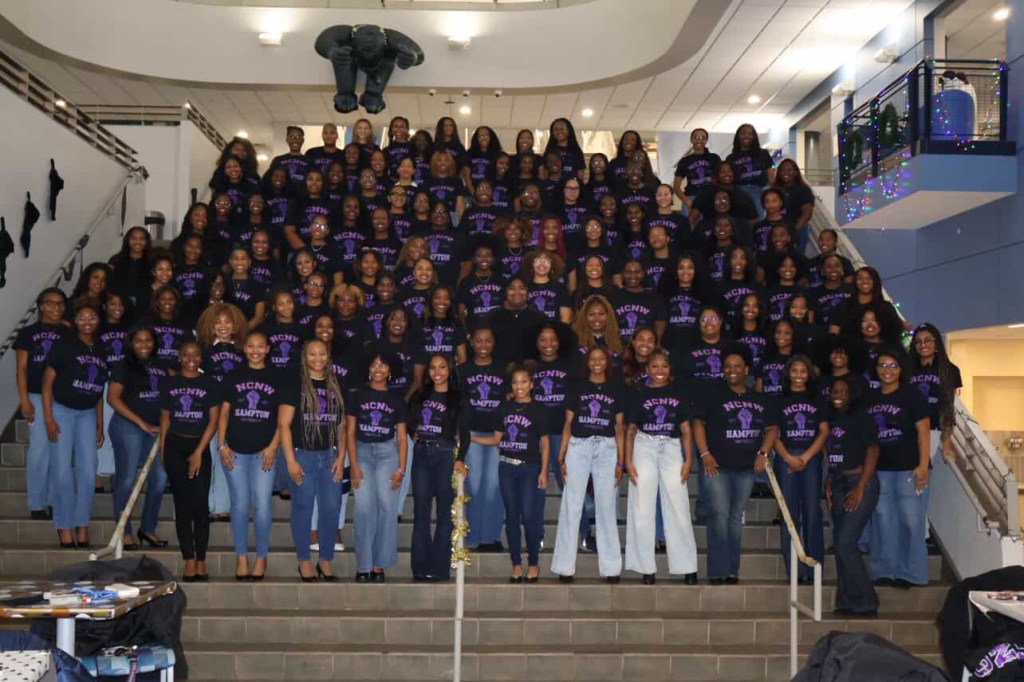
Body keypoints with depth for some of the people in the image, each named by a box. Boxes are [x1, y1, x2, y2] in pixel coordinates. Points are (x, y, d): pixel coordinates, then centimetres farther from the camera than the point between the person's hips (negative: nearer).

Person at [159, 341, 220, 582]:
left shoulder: (210, 384, 3)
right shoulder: (169, 383, 10)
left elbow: (213, 420, -1)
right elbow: (165, 418, 12)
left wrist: (198, 452, -7)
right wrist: (162, 449, 5)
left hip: (200, 446, -1)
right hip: (175, 446, 1)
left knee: (200, 503, -7)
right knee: (182, 503, 0)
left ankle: (201, 561, -3)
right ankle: (189, 561, 2)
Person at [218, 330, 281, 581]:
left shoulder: (275, 379, 6)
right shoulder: (233, 377, 8)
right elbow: (224, 413, 8)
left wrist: (272, 447, -5)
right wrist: (222, 445, -1)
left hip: (264, 452, -1)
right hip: (236, 450, 1)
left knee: (262, 504, -4)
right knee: (240, 503, 4)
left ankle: (261, 557, 9)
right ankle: (241, 557, 13)